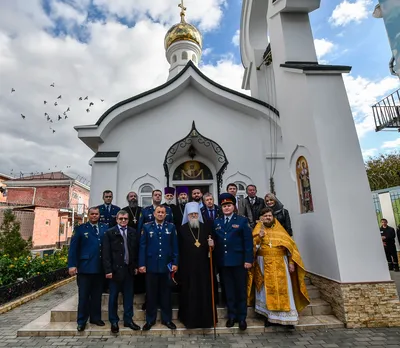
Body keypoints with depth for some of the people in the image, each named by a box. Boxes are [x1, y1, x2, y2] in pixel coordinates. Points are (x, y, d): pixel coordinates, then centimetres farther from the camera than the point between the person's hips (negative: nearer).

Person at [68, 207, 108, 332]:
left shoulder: (105, 228, 5)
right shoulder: (80, 229, 1)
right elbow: (73, 248, -3)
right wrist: (72, 265, -11)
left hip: (100, 268, 2)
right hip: (84, 267, -2)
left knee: (97, 295, 14)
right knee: (83, 296, 8)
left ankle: (95, 318, 29)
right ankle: (82, 321, 22)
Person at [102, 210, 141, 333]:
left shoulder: (133, 232, 5)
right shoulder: (110, 233, -4)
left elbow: (136, 250, 7)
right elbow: (106, 253, -7)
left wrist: (136, 266, 3)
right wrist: (108, 270, -11)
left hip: (129, 268, 3)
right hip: (115, 269, -3)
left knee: (129, 296, 12)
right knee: (113, 296, 11)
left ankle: (128, 320, 27)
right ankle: (114, 321, 27)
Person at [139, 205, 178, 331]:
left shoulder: (171, 227, 2)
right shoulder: (147, 227, 1)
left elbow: (175, 246, 2)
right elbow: (142, 247, 0)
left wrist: (175, 263, -2)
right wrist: (142, 264, -5)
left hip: (166, 266, 1)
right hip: (151, 265, 0)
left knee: (166, 294, 12)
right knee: (151, 294, 11)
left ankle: (166, 319, 27)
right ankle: (150, 320, 27)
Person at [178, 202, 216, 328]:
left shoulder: (206, 228, 4)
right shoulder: (182, 229, -2)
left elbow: (211, 245, 10)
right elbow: (179, 249, -2)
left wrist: (211, 245, -13)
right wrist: (179, 265, -4)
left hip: (203, 265, 2)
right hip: (188, 266, -2)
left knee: (204, 291, 10)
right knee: (189, 292, 7)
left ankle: (205, 318, 26)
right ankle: (190, 318, 24)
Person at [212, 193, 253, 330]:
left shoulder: (242, 221, 0)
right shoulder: (216, 222, 9)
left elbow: (248, 241, -5)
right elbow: (215, 241, 4)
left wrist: (248, 259, -11)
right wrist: (216, 259, -6)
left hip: (238, 261, -2)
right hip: (223, 261, 3)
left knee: (240, 290, 9)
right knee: (229, 290, 13)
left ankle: (242, 317, 24)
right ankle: (232, 315, 28)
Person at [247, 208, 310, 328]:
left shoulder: (280, 230, 10)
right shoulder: (258, 231, 6)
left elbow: (290, 246, 6)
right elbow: (252, 247, -2)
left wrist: (291, 262, -3)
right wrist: (259, 237, -17)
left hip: (280, 265, 1)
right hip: (264, 265, -1)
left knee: (283, 290, 1)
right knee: (268, 290, 2)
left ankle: (286, 316, 9)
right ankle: (270, 316, 11)